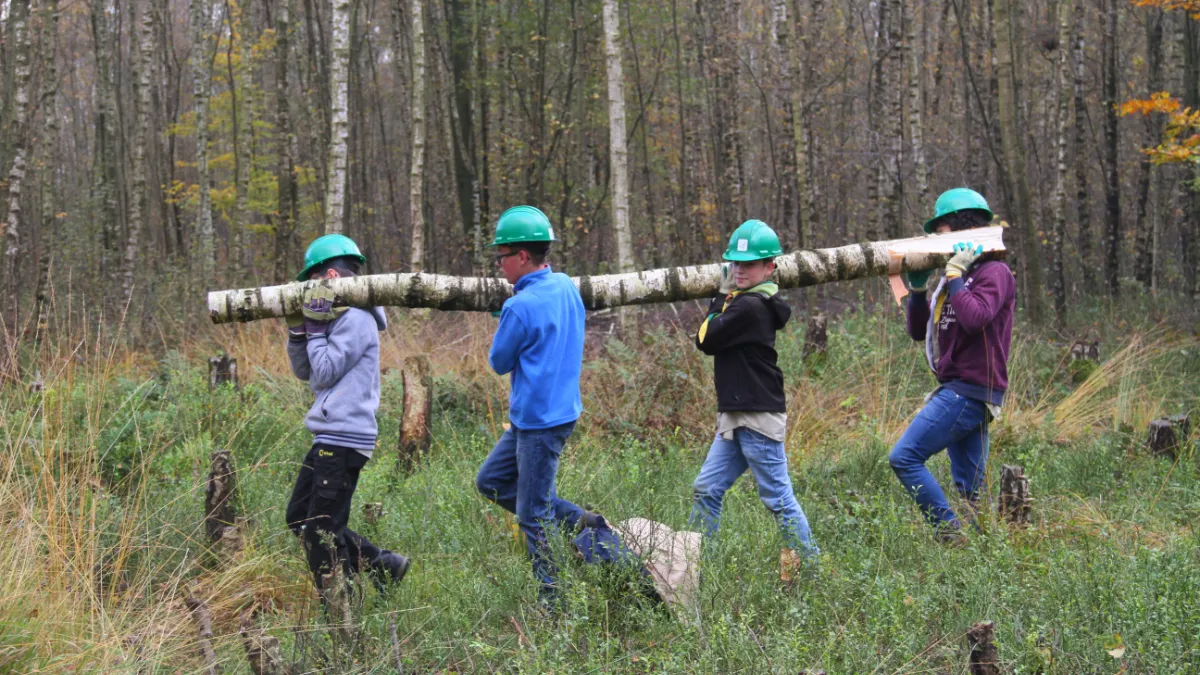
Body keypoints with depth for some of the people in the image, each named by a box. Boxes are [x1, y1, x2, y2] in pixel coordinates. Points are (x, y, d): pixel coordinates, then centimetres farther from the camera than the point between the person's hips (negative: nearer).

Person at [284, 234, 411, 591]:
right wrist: (297, 327, 5)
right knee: (299, 518, 16)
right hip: (330, 437, 11)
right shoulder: (339, 317, 16)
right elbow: (303, 371, 17)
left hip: (344, 438, -11)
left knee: (321, 533, -5)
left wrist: (316, 326, -10)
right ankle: (382, 564, 16)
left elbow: (324, 372, -17)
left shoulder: (355, 319, -14)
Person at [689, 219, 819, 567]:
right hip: (735, 419, 10)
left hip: (759, 419, -10)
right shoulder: (747, 302, 14)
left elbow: (706, 340, -12)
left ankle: (808, 563, 6)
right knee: (705, 490, 11)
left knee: (777, 496, -3)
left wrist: (720, 301, 1)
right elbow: (712, 338, 16)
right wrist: (726, 296, 8)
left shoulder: (749, 307, -17)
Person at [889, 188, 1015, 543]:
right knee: (969, 489, 8)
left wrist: (954, 277, -16)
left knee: (904, 457, -14)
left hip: (970, 390, -10)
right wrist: (917, 289, 5)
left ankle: (951, 533, -13)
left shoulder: (993, 272, -7)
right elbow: (919, 330, 19)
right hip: (960, 391, 10)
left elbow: (976, 317, -27)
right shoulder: (959, 273, 20)